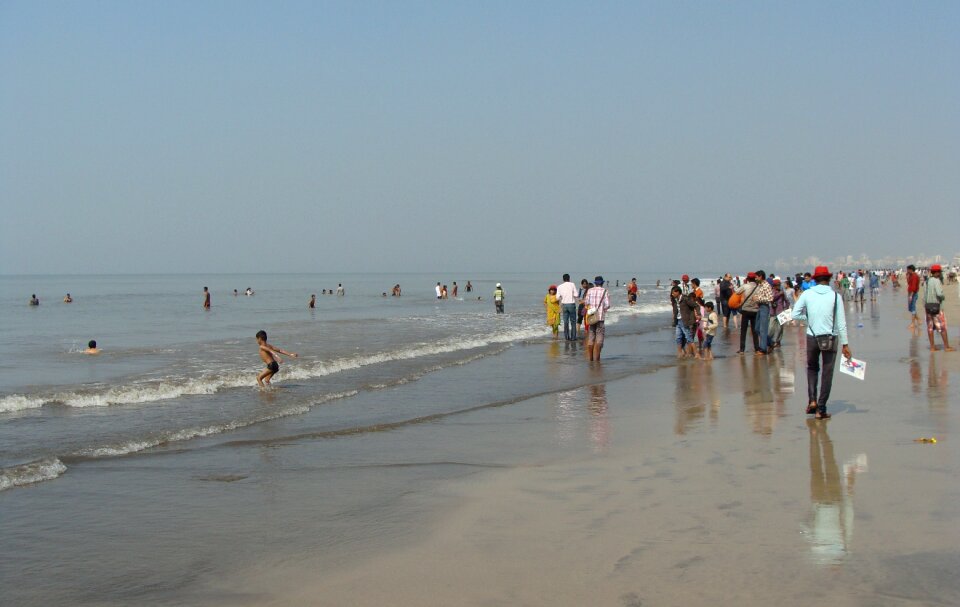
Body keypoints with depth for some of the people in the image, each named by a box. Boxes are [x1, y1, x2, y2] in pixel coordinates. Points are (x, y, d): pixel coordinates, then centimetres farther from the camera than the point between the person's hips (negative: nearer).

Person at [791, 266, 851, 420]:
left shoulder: (807, 294, -3)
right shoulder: (835, 296, -5)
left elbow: (795, 314, -3)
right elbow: (841, 322, -4)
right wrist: (845, 344, 0)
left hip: (812, 337, 1)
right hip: (830, 338, -1)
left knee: (812, 368, 21)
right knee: (827, 373, 7)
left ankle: (812, 400, 5)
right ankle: (821, 409, 6)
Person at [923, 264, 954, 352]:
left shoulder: (927, 281, 10)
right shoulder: (936, 281, -16)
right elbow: (939, 294, -27)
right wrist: (943, 296, -5)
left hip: (928, 305, 8)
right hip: (936, 306, -8)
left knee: (930, 327, 9)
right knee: (942, 327, -1)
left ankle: (932, 347, 11)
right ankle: (947, 347, 2)